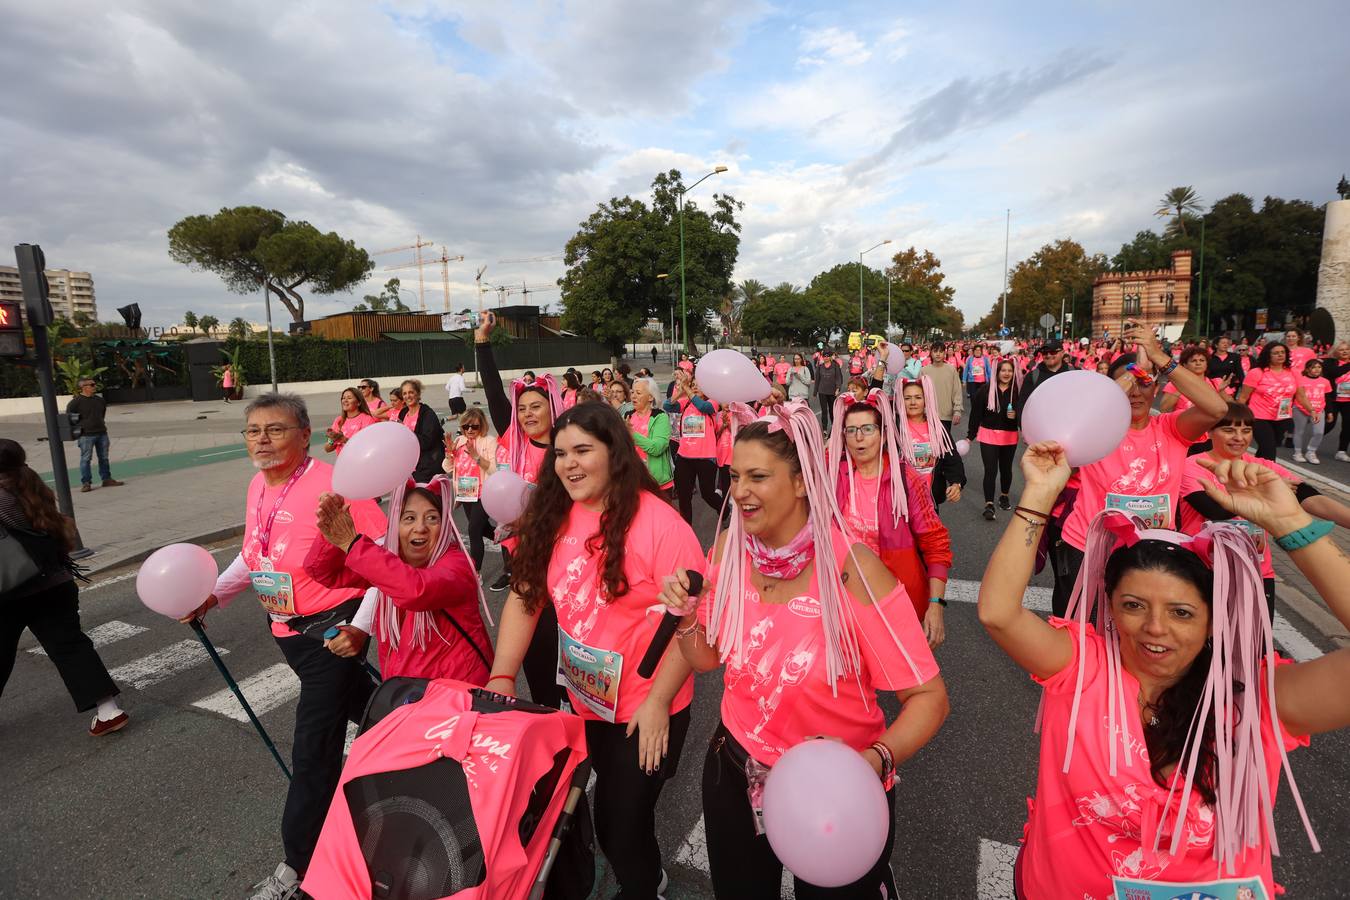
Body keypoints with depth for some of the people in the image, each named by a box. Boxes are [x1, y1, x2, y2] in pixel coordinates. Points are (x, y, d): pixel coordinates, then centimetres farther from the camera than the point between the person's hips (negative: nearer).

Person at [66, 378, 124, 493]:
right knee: (86, 459, -3)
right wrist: (79, 428, -4)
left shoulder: (100, 400, 11)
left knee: (104, 458, 11)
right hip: (86, 435, -5)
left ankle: (107, 479, 18)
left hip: (102, 433, 6)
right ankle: (86, 483, 1)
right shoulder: (75, 402, -7)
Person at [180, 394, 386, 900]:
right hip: (286, 629, 8)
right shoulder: (258, 486, 3)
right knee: (359, 703, 28)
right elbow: (253, 555, 18)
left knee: (312, 752, 1)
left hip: (330, 630, -8)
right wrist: (213, 596, 5)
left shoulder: (333, 485, -24)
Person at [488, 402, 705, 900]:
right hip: (583, 701, 6)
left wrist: (657, 702, -20)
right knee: (607, 812, 26)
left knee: (622, 821, 10)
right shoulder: (553, 517, -4)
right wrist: (501, 676, -11)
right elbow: (524, 597, -3)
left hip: (643, 710, -6)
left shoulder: (657, 523, -23)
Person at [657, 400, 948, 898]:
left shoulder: (852, 567, -26)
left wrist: (873, 761, -36)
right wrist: (686, 615, -19)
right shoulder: (730, 549, -11)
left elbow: (928, 696, -20)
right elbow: (707, 659, 1)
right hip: (735, 774, 4)